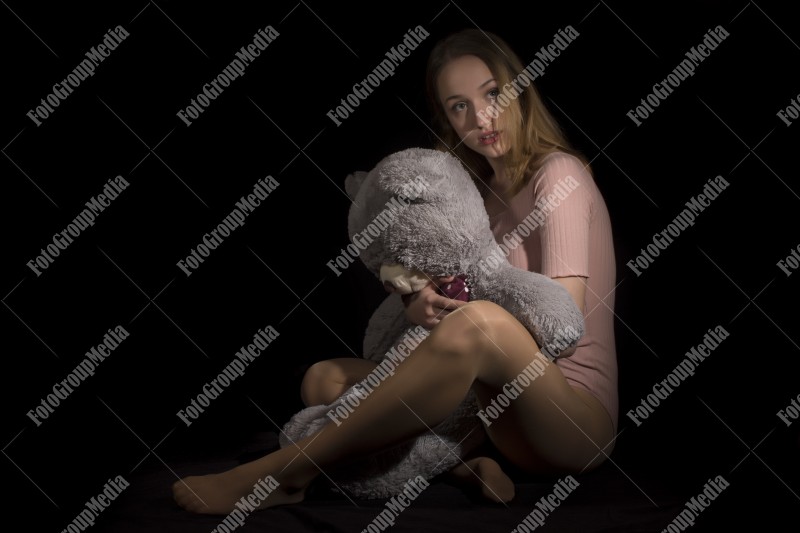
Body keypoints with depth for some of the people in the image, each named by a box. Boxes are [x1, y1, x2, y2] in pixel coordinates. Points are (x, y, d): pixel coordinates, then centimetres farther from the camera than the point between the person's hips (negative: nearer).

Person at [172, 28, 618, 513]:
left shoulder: (558, 174, -6)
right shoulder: (483, 191, 17)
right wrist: (420, 308, -13)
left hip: (575, 414, -7)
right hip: (498, 402, 7)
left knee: (480, 323, -39)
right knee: (325, 379, -5)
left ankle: (285, 473, -31)